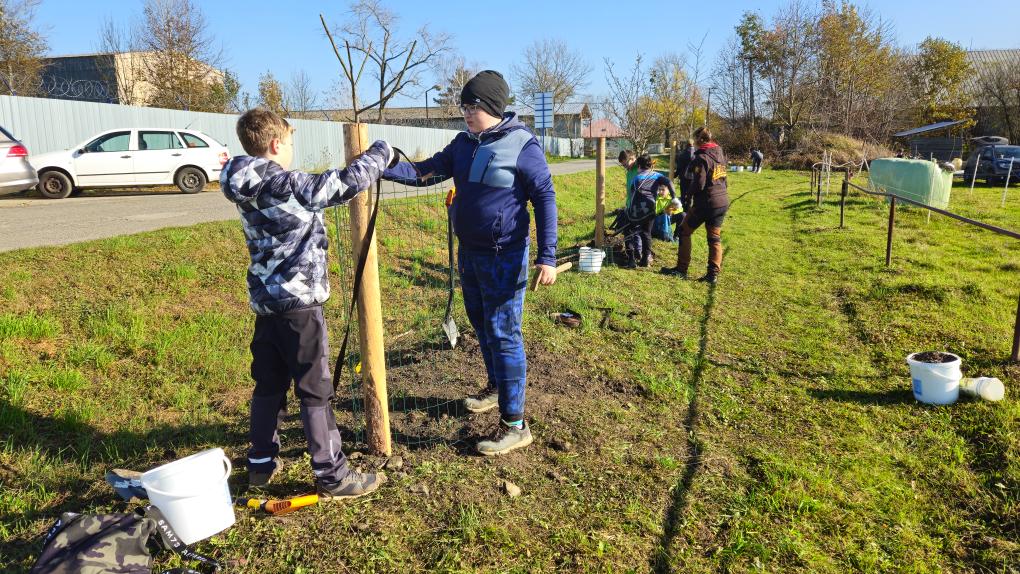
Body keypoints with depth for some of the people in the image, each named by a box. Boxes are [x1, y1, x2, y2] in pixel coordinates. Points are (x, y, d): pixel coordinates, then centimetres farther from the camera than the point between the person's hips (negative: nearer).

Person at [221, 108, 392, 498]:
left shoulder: (249, 189, 8)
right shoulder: (287, 186, -17)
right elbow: (348, 182, -17)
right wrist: (381, 151, 0)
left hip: (265, 302, 8)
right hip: (298, 304, -8)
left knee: (269, 385, 18)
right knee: (316, 390, 0)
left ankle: (261, 463, 31)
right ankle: (331, 476, 10)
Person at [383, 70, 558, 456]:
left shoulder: (522, 145, -13)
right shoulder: (464, 143, 7)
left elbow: (545, 199, -13)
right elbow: (426, 172, 6)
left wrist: (547, 256, -17)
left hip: (504, 258, -7)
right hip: (468, 253, 8)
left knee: (503, 335, -5)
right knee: (482, 326, 20)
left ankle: (514, 424, 4)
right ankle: (496, 387, 42)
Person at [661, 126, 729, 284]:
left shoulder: (702, 158, -16)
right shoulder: (720, 154, 9)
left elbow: (698, 185, -19)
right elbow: (723, 178, 15)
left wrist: (690, 190, 0)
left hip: (705, 203, -7)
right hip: (723, 202, 7)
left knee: (684, 231, 8)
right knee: (715, 237, 11)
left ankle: (681, 269, 9)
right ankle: (713, 274, 10)